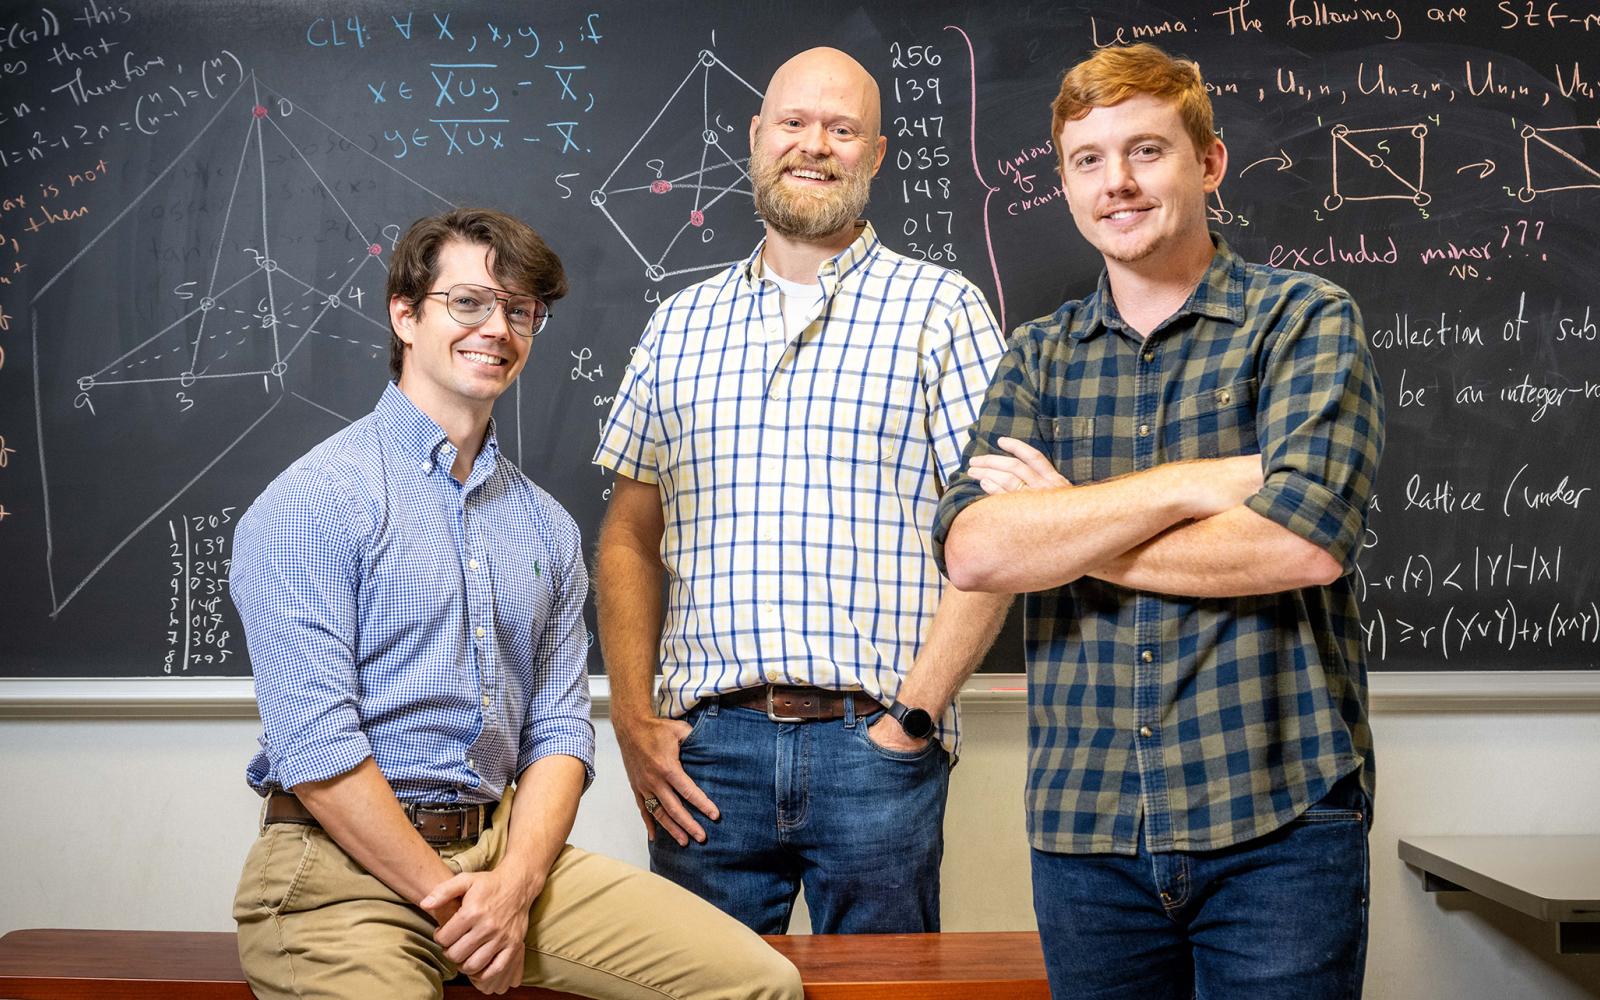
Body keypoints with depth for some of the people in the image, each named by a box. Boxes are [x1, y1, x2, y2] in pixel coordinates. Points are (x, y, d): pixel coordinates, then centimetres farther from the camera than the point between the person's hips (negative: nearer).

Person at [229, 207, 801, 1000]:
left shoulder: (547, 527, 12)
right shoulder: (312, 503, -7)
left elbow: (559, 727, 9)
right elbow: (313, 745, -14)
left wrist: (514, 884, -7)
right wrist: (447, 898, -13)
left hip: (510, 850, 4)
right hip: (349, 862, -4)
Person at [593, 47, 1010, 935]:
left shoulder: (941, 309, 2)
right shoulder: (682, 323, 13)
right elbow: (630, 537, 13)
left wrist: (913, 715, -9)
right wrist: (634, 717, 3)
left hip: (873, 748, -2)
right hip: (706, 748, 3)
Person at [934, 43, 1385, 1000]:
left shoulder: (1305, 319, -1)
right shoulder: (1040, 356, 9)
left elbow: (1304, 543, -17)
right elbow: (971, 550, -7)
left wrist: (1059, 531, -8)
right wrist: (1195, 483, -15)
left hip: (1276, 817, -3)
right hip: (1083, 824, 3)